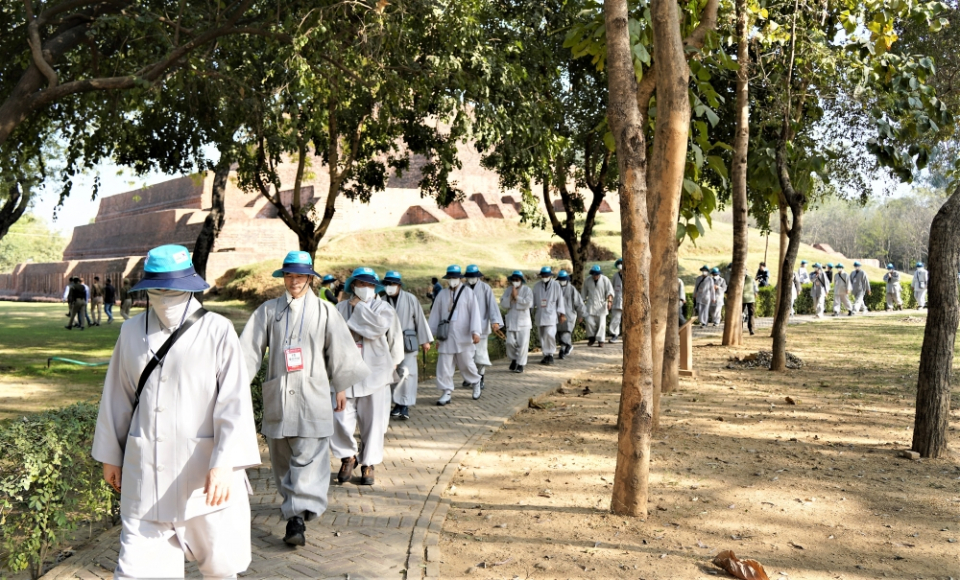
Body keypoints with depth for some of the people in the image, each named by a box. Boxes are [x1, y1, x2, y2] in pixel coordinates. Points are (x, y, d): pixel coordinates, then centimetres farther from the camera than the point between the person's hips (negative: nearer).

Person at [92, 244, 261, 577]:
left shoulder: (217, 331, -8)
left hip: (205, 472, -3)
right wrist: (110, 455, 18)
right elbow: (117, 397, 14)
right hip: (145, 474, 3)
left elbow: (235, 402, -12)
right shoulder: (133, 330, 4)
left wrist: (225, 463, -20)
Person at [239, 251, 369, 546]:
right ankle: (294, 505, 31)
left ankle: (298, 515, -14)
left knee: (309, 457, -11)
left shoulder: (324, 311, 3)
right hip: (277, 396, 2)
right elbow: (250, 347, 2)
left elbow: (339, 350, 7)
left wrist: (341, 387, 10)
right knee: (281, 457, 12)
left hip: (312, 395, -2)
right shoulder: (268, 310, 5)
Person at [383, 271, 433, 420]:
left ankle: (405, 406, -4)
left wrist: (425, 340, 1)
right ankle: (398, 403, 20)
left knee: (407, 373, -8)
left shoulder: (410, 299, -5)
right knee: (393, 374, 8)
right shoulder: (384, 302, 2)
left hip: (407, 343, -3)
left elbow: (420, 319, 0)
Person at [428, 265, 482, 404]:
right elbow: (435, 314, 11)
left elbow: (474, 313, -7)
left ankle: (475, 383, 35)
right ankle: (447, 392, 6)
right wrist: (432, 334, 9)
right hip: (446, 336, 2)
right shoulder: (442, 295, 9)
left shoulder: (468, 293, 1)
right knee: (444, 365, -2)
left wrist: (475, 331, -19)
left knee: (466, 363, 8)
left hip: (463, 336, -2)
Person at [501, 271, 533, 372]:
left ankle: (520, 364, 8)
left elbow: (528, 303, -16)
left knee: (523, 343, -2)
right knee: (510, 342, -3)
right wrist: (510, 297, -13)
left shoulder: (527, 290, -2)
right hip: (511, 320, 3)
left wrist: (517, 297, -15)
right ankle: (513, 359, 22)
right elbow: (503, 304, 1)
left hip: (523, 320, -3)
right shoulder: (508, 290, 9)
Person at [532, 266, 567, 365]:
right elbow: (533, 300, 12)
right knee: (542, 336, 7)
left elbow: (560, 300, 3)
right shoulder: (536, 286, 7)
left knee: (549, 334, -18)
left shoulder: (556, 286, 1)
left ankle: (550, 354, -5)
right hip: (540, 315, 4)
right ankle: (546, 355, 16)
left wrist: (562, 314, 1)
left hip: (551, 315, -4)